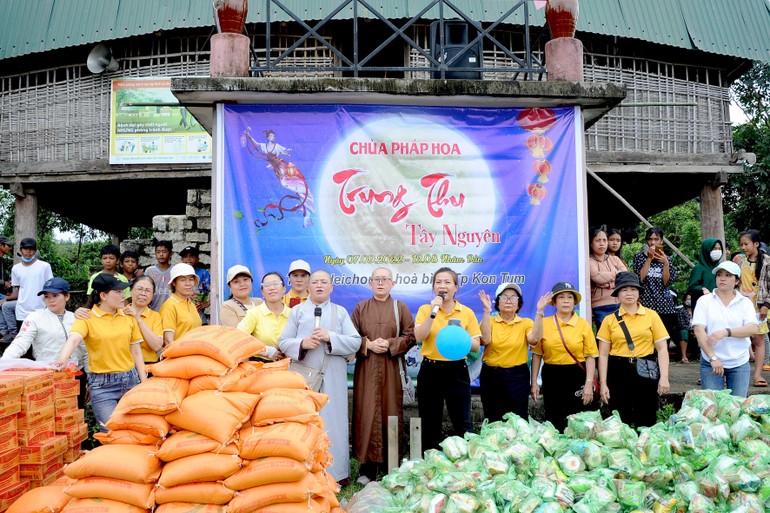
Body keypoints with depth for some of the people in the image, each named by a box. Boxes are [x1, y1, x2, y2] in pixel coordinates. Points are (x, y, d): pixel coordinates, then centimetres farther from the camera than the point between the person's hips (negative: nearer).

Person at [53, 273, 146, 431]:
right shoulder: (87, 318, -5)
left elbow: (136, 352, 9)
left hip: (130, 380, 4)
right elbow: (73, 339, -25)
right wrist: (63, 358, -45)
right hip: (102, 384, -4)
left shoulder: (128, 316, 6)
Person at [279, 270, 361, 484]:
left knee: (332, 421, 1)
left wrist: (330, 337, -13)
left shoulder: (340, 312, 10)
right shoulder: (297, 311, 10)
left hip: (332, 378, 0)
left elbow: (355, 342, 1)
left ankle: (335, 472, 10)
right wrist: (302, 343, -14)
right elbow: (283, 342, 5)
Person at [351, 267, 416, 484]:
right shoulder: (361, 307, 9)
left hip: (392, 368, 0)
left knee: (391, 413, 0)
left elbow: (410, 336, 1)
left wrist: (390, 344, -13)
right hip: (366, 369, 1)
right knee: (367, 414, -2)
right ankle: (367, 468, 4)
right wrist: (368, 344, -10)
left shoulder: (400, 307, 7)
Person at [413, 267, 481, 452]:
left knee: (462, 423, 2)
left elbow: (476, 346, 2)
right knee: (430, 425, 7)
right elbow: (419, 337, -13)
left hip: (457, 371, 0)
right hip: (430, 371, 0)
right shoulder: (425, 309, 2)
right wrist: (433, 313, -19)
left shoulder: (467, 312, 3)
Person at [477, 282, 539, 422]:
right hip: (491, 376, 0)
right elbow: (485, 340, -18)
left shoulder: (526, 323, 3)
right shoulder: (490, 321, 3)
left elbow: (533, 339, -18)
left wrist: (539, 312, -24)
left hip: (517, 377, 0)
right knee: (493, 420, 10)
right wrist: (487, 311, -23)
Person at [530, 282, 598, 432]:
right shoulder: (543, 323, 0)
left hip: (576, 376, -1)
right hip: (552, 377, 1)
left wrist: (589, 383, -8)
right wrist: (534, 382, 0)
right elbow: (537, 354, 3)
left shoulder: (583, 324, -1)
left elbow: (590, 356, -1)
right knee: (553, 422, 9)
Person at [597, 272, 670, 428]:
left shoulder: (651, 315, 3)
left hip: (645, 372, 0)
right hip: (618, 373, 1)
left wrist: (664, 377, -9)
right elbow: (603, 354, 4)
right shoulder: (610, 320, 5)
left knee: (646, 423, 5)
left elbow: (662, 349, 1)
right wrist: (603, 383, -2)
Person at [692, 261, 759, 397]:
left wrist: (726, 332, -21)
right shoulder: (704, 301, 1)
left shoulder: (745, 302, 6)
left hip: (740, 363, 1)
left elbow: (753, 329, -8)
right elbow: (699, 330, -9)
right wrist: (713, 358, -17)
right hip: (711, 363, -1)